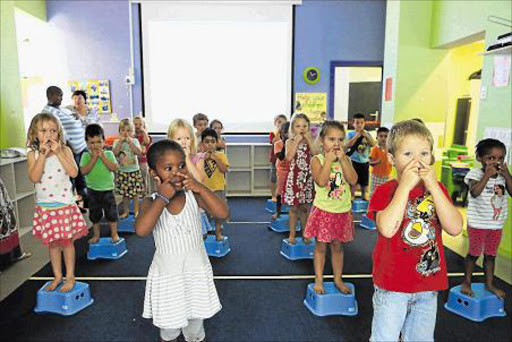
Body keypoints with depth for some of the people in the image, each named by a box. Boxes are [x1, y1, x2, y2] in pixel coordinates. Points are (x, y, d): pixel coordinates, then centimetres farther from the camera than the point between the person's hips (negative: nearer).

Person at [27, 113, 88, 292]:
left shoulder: (64, 150, -6)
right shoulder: (33, 154, -3)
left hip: (64, 204, -2)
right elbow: (34, 178, -17)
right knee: (53, 243, 15)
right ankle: (57, 276, 31)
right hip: (45, 207, 2)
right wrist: (43, 154, -21)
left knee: (67, 241, 8)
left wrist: (58, 152, -21)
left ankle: (70, 276, 23)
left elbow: (74, 172, -19)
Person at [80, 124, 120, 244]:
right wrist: (93, 158, -23)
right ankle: (96, 235, 30)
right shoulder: (86, 156, -6)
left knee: (111, 212, 6)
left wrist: (103, 157, -23)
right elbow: (84, 171, -18)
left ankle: (114, 233, 22)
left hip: (107, 189, -1)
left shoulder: (108, 154, -6)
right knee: (94, 214, 15)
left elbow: (115, 168, -18)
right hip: (92, 189, 1)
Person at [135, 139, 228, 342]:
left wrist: (201, 188, -27)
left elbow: (222, 213, -23)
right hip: (167, 274, 0)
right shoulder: (151, 202, -15)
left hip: (196, 270, 1)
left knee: (195, 320, 24)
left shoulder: (193, 195, -13)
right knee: (169, 323, 24)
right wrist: (163, 198, -32)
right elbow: (141, 230, -34)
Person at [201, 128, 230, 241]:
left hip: (218, 188, 0)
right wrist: (204, 158, -21)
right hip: (203, 189, 0)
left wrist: (215, 158, -23)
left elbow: (224, 169, -18)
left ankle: (218, 232, 25)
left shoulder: (221, 155, -5)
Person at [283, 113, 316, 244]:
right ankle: (292, 234, 19)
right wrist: (296, 141, -18)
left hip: (307, 177, 2)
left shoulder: (309, 141, 5)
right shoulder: (290, 141, -2)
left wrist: (309, 140, -13)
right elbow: (289, 157, -20)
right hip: (294, 176, -2)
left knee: (305, 207, 11)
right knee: (294, 208, 5)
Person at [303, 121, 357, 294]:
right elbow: (321, 181, -25)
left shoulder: (345, 159, 2)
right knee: (320, 246, 8)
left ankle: (338, 279, 31)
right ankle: (318, 280, 23)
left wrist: (342, 159, -16)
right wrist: (329, 159, -21)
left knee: (337, 246, 16)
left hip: (342, 211, 3)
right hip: (323, 210, -3)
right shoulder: (317, 159, -9)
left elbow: (353, 180, -14)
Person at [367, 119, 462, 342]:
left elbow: (455, 228, -12)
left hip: (429, 284, 4)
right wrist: (405, 186, -26)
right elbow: (387, 229, -30)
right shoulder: (385, 191, -12)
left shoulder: (437, 189, 1)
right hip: (392, 285, -4)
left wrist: (433, 187, -19)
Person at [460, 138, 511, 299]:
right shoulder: (475, 174, -14)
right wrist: (487, 174, -29)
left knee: (491, 255, 17)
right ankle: (466, 282, 24)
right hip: (477, 223, -5)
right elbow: (474, 192, -29)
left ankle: (489, 283, 32)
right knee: (474, 253, 7)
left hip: (497, 224, 5)